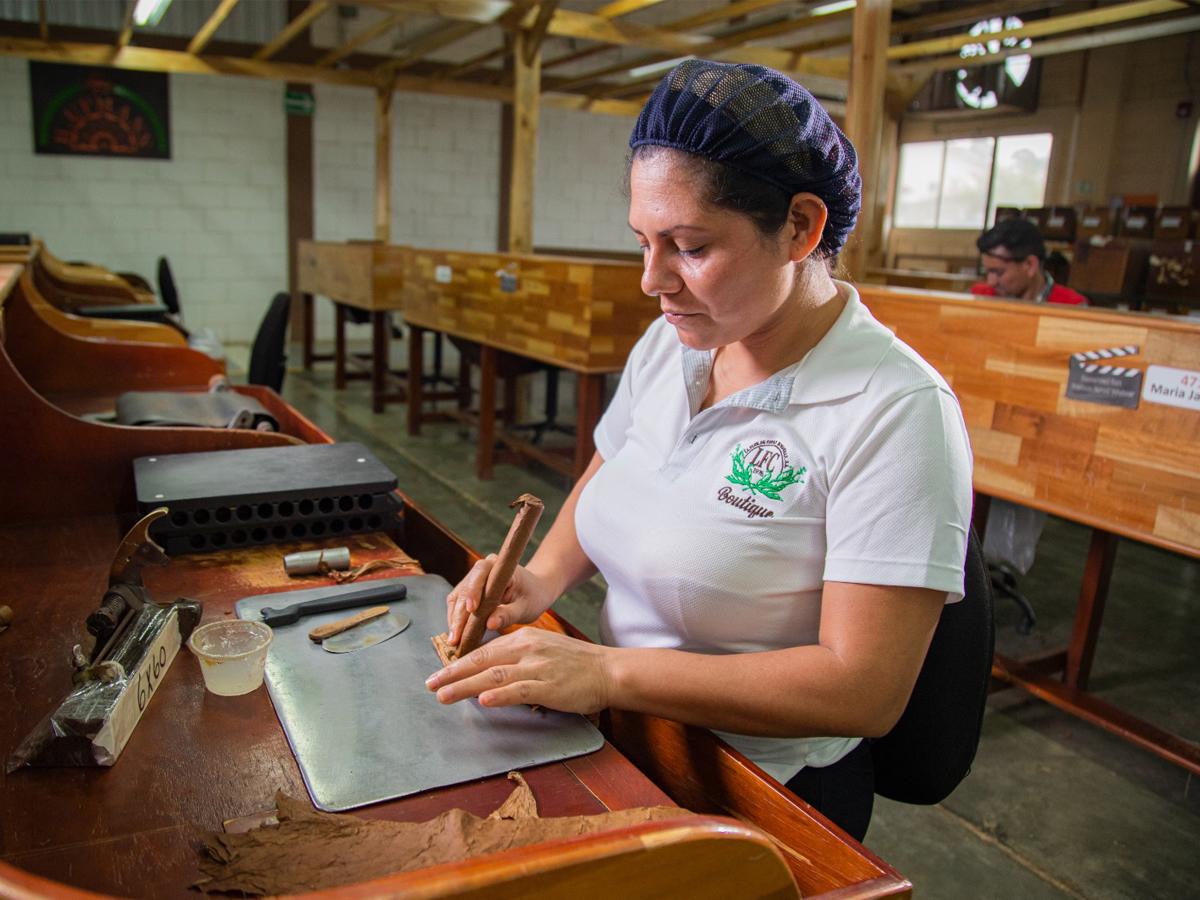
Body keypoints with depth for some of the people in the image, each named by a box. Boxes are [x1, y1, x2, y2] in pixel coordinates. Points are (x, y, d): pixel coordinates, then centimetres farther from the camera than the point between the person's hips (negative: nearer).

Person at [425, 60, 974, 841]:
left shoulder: (896, 411, -21)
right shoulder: (667, 345, 1)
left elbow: (865, 688, -24)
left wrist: (610, 673, -26)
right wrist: (545, 575, -6)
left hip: (765, 794, -6)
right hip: (623, 744, 6)